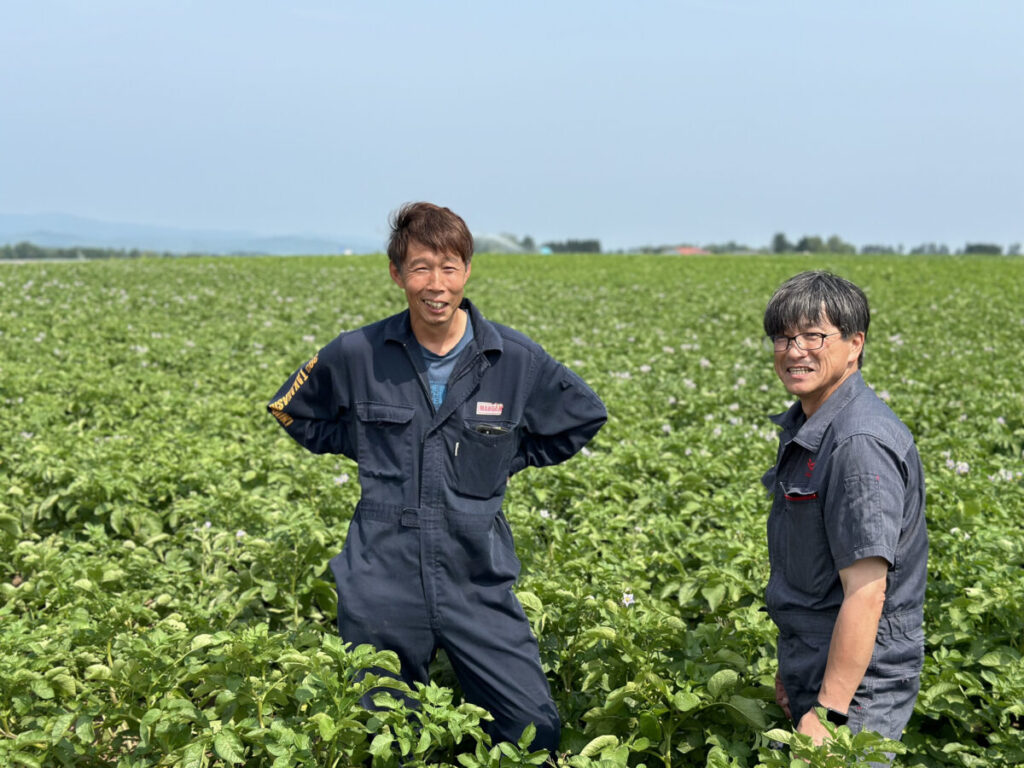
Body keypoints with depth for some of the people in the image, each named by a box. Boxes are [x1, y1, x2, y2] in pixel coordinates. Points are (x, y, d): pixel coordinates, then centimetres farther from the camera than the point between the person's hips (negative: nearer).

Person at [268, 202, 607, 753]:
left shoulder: (516, 360, -6)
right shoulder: (357, 355, -5)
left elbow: (584, 418, 12)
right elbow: (292, 411, 14)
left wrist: (504, 460, 3)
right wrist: (374, 450, 4)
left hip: (477, 585, 0)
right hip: (382, 586, 0)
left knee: (537, 734, 2)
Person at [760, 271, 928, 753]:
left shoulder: (859, 442, -23)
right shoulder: (806, 428, 8)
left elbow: (865, 591, -25)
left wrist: (827, 713, -24)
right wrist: (792, 669, 17)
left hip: (855, 689, -9)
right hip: (815, 674, 9)